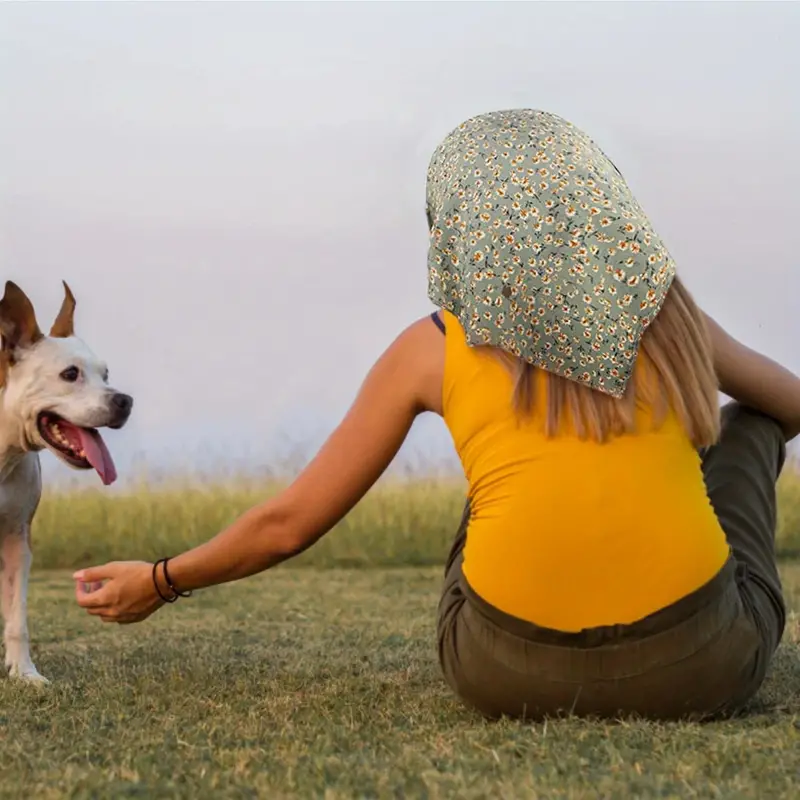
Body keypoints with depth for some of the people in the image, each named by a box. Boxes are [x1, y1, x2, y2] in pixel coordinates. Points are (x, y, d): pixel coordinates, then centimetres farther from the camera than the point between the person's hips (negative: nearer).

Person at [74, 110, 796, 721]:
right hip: (705, 668, 0)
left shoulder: (435, 349, 4)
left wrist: (160, 582, 24)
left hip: (508, 675, 1)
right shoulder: (661, 309, 8)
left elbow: (289, 524, 8)